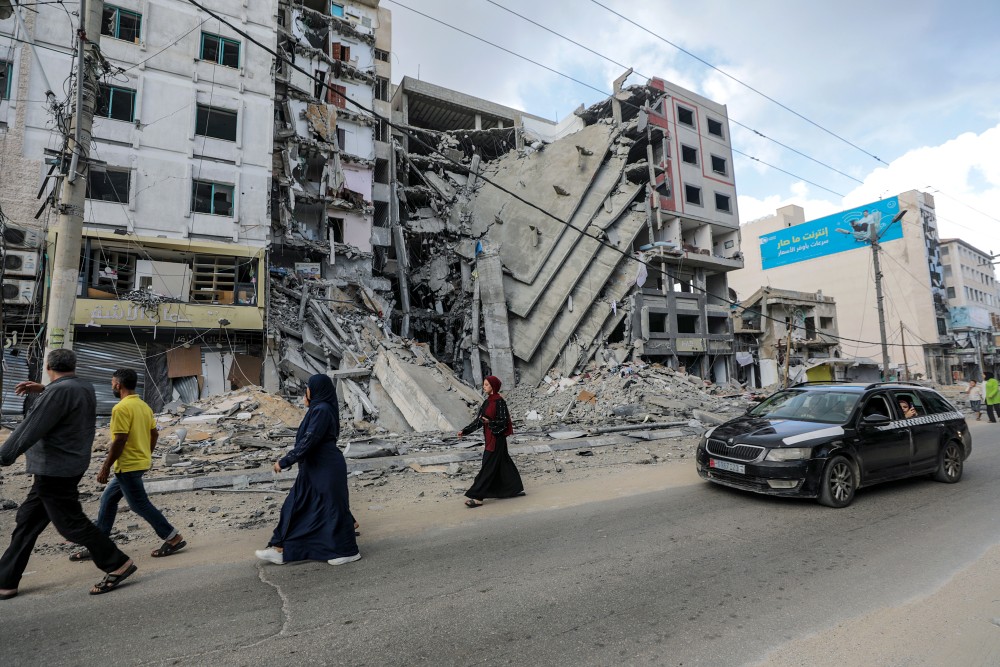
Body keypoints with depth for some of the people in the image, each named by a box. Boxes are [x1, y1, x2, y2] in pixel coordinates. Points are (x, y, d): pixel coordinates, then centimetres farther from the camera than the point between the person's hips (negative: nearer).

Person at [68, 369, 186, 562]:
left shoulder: (121, 408, -18)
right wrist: (147, 456, 23)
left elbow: (119, 441, -21)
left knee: (140, 505, -1)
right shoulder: (144, 405, 9)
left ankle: (173, 538, 2)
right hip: (140, 462, 10)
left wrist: (105, 468, -14)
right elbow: (154, 433, 13)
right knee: (108, 499, 19)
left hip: (128, 466, -10)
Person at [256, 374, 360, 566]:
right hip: (315, 468, 10)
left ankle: (349, 551, 15)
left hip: (326, 469, -10)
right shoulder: (319, 408, 10)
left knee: (332, 508, 1)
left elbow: (308, 441, -23)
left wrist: (284, 462, -18)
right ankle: (281, 550, 22)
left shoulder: (321, 410, -20)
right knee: (296, 507, 13)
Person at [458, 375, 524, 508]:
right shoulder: (487, 401, 10)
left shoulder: (499, 402, -15)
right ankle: (517, 489, 28)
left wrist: (490, 422, -32)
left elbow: (503, 421, -16)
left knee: (488, 466, -6)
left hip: (497, 438, -9)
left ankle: (477, 497, -4)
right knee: (503, 463, 16)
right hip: (490, 437, 9)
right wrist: (465, 431, 8)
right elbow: (479, 420, 12)